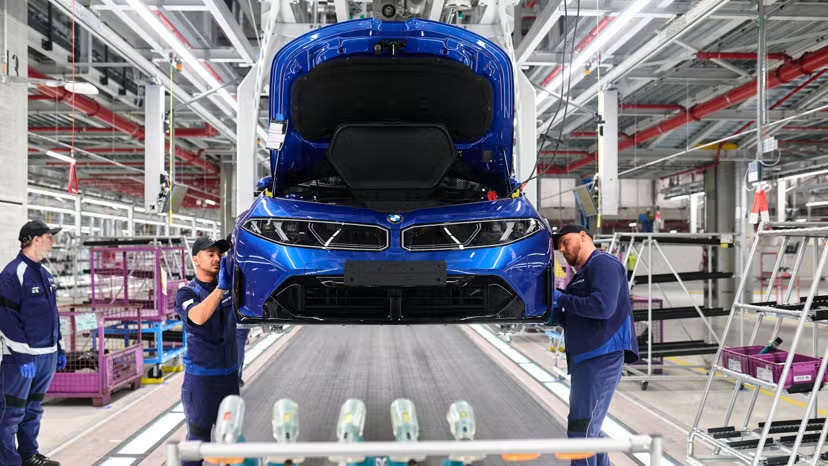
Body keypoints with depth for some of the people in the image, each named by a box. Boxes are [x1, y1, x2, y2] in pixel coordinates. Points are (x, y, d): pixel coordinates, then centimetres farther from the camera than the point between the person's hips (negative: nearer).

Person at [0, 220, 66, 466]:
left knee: (34, 409, 17)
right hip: (22, 357, -8)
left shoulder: (45, 274, 13)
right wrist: (23, 356, -19)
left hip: (47, 355, 8)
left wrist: (59, 348, 18)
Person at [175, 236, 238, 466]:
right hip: (200, 376, -5)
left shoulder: (230, 286, 5)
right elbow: (198, 317, -28)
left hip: (229, 373, 5)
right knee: (198, 437, 2)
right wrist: (221, 287, -38)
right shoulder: (186, 293, -9)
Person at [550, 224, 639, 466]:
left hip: (602, 356, -10)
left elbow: (602, 307, -22)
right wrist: (554, 315, 7)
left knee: (581, 428, -12)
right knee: (590, 428, 15)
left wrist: (561, 299, -12)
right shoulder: (581, 275, 22)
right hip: (585, 357, 10)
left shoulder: (604, 263, -7)